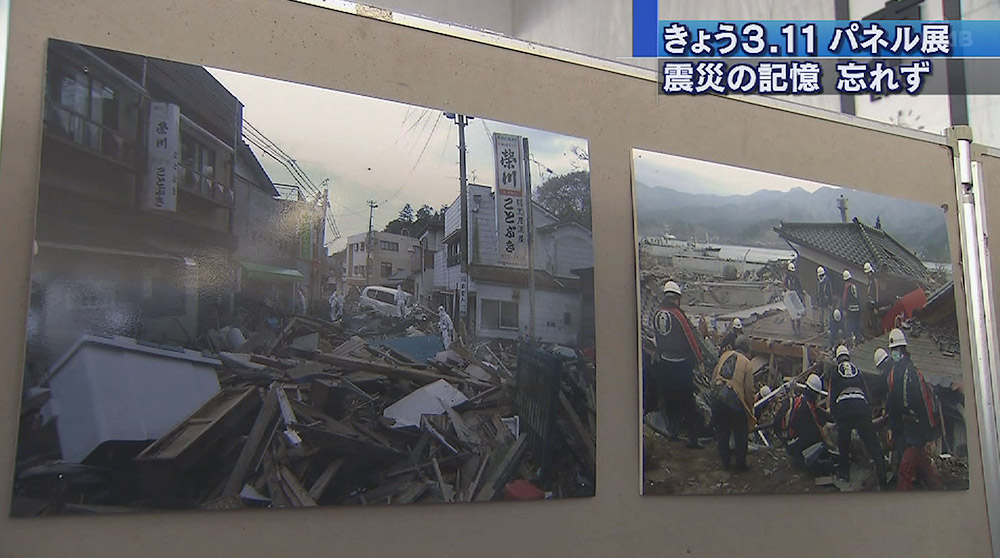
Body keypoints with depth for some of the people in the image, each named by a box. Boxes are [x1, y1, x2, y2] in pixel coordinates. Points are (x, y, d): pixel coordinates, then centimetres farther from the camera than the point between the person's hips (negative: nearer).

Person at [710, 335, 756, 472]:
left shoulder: (724, 356, 8)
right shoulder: (746, 363, -5)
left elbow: (714, 377, 13)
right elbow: (749, 389, -5)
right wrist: (750, 409, 7)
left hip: (717, 398, 4)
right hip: (735, 402, -4)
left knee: (722, 433, 17)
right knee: (740, 435, 14)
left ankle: (725, 463, 27)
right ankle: (740, 465, 24)